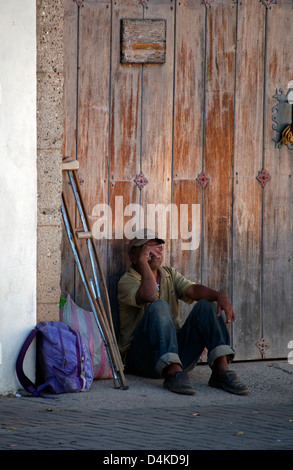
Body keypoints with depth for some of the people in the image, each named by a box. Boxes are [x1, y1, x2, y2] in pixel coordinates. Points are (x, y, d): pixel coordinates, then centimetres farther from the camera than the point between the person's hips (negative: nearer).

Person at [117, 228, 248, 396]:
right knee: (159, 306, -29)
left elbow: (193, 289, -4)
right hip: (141, 358, -6)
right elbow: (150, 295, -27)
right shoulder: (127, 281, -4)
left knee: (207, 304, -10)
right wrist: (143, 261, -18)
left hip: (176, 351, 6)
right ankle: (174, 375, -41)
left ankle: (221, 370, -25)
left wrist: (220, 296, -23)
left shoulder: (170, 274, 16)